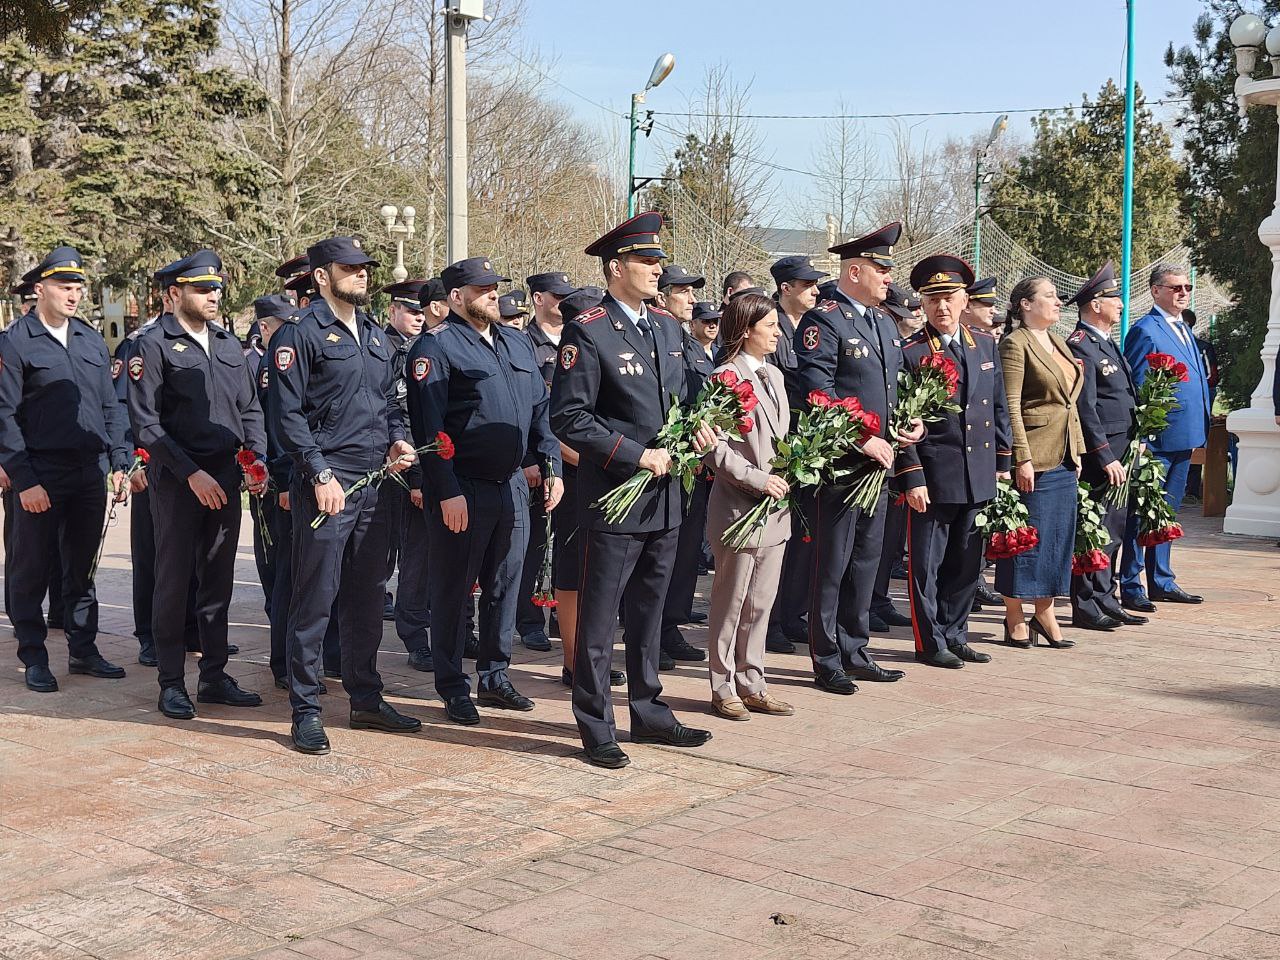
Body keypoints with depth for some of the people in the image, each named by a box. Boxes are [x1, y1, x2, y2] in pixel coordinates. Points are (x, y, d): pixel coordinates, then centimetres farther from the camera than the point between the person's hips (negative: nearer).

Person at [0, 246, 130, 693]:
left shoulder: (92, 340, 12)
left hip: (90, 475, 5)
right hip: (40, 479, -5)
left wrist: (118, 463, 6)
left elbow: (110, 406, 15)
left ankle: (83, 650, 22)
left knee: (81, 568, 13)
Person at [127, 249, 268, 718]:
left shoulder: (228, 344, 14)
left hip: (225, 477, 6)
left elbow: (250, 408, 17)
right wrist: (191, 473, -15)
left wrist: (258, 459, 1)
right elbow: (145, 422, -10)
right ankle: (172, 684, 9)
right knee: (174, 581, 0)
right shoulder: (153, 346, -5)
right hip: (176, 481, -5)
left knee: (218, 581, 10)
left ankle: (214, 676, 19)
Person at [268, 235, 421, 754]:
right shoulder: (300, 333, -6)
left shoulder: (375, 336, 18)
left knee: (368, 597, 13)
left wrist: (397, 439, 5)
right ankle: (305, 711, 4)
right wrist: (320, 473, -17)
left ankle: (366, 699, 23)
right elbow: (286, 413, -11)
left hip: (376, 482, 7)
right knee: (315, 599, -3)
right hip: (327, 483, -7)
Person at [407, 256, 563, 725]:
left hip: (512, 485, 7)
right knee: (453, 589, 3)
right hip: (463, 491, -7)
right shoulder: (436, 346, -9)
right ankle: (453, 689, 13)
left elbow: (540, 409, 17)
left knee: (505, 584, 14)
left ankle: (494, 676, 26)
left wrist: (553, 467, 8)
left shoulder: (518, 342, 14)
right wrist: (447, 492, -20)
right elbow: (429, 427, -15)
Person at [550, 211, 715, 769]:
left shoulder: (665, 325, 11)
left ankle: (649, 713, 30)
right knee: (598, 619, 2)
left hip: (664, 495, 8)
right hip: (614, 497, -7)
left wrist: (694, 425, 1)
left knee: (649, 613, 18)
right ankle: (596, 729, 13)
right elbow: (568, 419, -16)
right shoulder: (589, 332, -13)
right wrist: (636, 455, -18)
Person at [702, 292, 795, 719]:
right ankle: (723, 688, 14)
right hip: (739, 508, -8)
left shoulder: (774, 376, 14)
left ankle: (751, 684, 22)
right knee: (731, 603, 3)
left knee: (760, 602, 13)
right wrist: (758, 479, -18)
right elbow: (715, 448, -16)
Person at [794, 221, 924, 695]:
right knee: (831, 565, 1)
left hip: (876, 463, 9)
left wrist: (911, 422, 5)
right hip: (838, 463, -9)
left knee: (865, 561, 14)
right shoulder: (823, 322, -12)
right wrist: (863, 440, -19)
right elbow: (819, 397, -19)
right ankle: (827, 661, 11)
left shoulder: (884, 324, 16)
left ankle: (854, 653, 25)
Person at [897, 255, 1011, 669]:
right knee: (927, 564, 3)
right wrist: (912, 478, -13)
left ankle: (954, 634, 26)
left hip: (979, 478, 6)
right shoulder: (910, 353, -8)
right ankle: (930, 642, 15)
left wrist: (1002, 463, 13)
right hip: (933, 478, -6)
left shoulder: (985, 345, 10)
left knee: (968, 564, 13)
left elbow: (999, 408, 16)